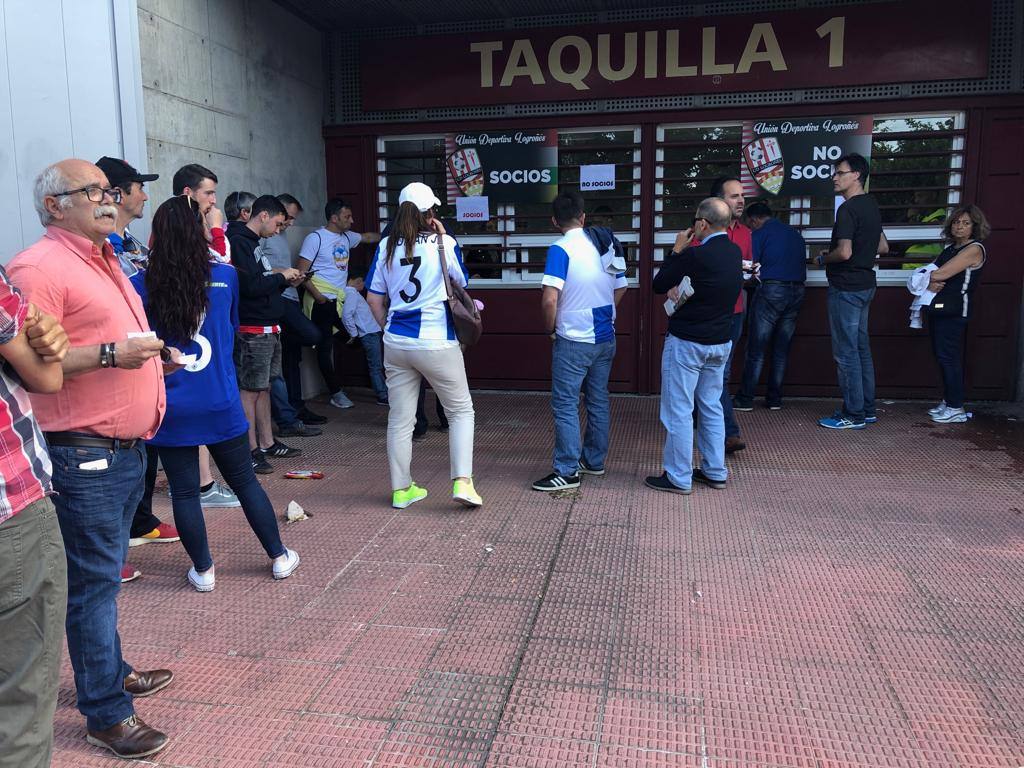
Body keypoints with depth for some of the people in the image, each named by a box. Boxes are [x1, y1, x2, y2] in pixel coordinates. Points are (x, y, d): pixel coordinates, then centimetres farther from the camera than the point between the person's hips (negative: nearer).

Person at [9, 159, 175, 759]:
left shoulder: (103, 261, 18)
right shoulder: (40, 266, -14)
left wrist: (152, 354, 14)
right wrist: (109, 354, -26)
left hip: (126, 448, 9)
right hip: (84, 455, -9)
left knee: (105, 572, 21)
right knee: (94, 582, 0)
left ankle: (110, 671, 36)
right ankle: (107, 713, 12)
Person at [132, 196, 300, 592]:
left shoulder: (140, 285, -8)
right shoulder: (226, 276, -4)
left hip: (170, 408, -1)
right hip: (221, 404, 1)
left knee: (184, 491, 10)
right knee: (245, 481, 14)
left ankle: (203, 570, 22)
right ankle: (279, 557, 24)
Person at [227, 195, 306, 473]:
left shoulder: (251, 242, 18)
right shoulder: (240, 242, -14)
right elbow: (251, 286, -23)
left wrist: (286, 282, 9)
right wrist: (282, 276, -11)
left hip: (268, 328, 10)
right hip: (253, 330, -10)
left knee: (263, 387, 15)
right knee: (250, 390, -4)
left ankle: (266, 443, 23)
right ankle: (251, 450, 1)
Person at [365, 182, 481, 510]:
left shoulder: (386, 246, 3)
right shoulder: (443, 243, -6)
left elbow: (373, 297, 6)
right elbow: (461, 282, 11)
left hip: (396, 344, 4)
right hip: (437, 344, -3)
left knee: (400, 418, 11)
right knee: (461, 411, 11)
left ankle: (401, 489, 20)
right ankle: (462, 481, -1)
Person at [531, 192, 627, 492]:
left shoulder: (560, 249, -15)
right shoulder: (605, 244, 5)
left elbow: (549, 300, -24)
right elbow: (620, 288, 14)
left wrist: (550, 328, -7)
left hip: (573, 341, -7)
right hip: (605, 337, 7)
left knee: (565, 405, -1)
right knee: (598, 400, 16)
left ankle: (567, 472, 1)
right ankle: (594, 460, 28)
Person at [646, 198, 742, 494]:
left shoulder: (695, 255, -21)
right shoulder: (735, 252, 3)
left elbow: (658, 285, -9)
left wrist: (677, 249, -1)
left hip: (687, 343, -8)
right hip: (721, 342, 8)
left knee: (679, 411, 1)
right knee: (712, 407, 17)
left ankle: (678, 477, 8)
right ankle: (715, 472, 24)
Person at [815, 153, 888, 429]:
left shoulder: (848, 209, -17)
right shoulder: (872, 206, 13)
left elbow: (844, 252, -24)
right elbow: (883, 247, 20)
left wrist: (823, 259, -6)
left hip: (846, 287, -10)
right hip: (865, 284, 10)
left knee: (846, 352, -4)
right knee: (862, 349, 14)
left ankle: (853, 415, 1)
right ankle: (867, 410, 21)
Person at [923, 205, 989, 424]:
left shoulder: (974, 249, -8)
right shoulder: (950, 248, 19)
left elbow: (942, 273, -17)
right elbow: (935, 274, 12)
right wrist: (930, 283, -11)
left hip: (954, 311, -9)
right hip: (938, 308, 9)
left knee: (949, 357, -8)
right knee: (942, 356, 12)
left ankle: (956, 409, -3)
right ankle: (948, 402, 21)